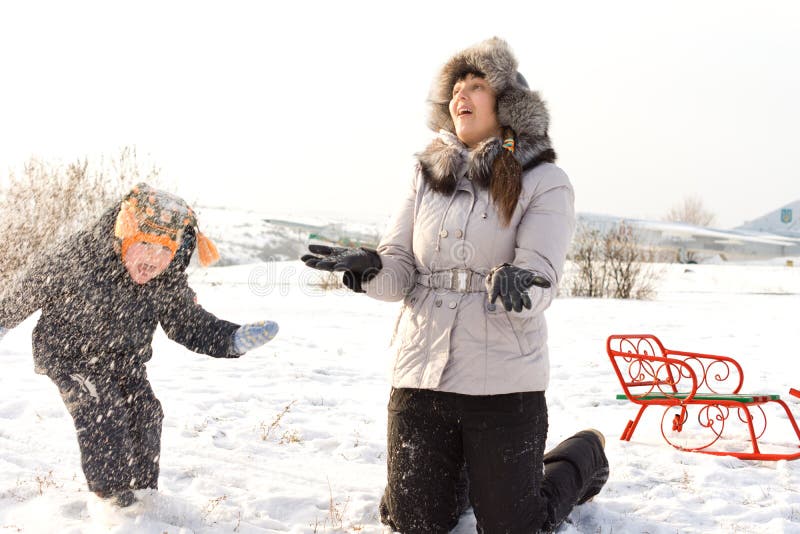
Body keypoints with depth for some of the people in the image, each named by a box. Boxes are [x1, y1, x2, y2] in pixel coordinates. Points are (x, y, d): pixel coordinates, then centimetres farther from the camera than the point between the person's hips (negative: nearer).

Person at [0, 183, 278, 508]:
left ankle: (142, 492, 20)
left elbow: (192, 325, -7)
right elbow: (34, 287, -12)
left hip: (124, 360, 5)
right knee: (102, 412, -19)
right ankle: (110, 494, 0)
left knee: (145, 414, -2)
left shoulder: (169, 282, -17)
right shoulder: (79, 256, -29)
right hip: (69, 355, -4)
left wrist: (235, 339, -25)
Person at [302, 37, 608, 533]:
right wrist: (367, 267, -20)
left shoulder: (544, 181, -3)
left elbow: (540, 283, -14)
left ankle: (584, 454, 33)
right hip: (421, 373, 4)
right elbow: (399, 271, 3)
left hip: (503, 380, -4)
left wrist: (518, 286, -38)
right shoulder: (429, 174, 8)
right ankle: (466, 465, 39)